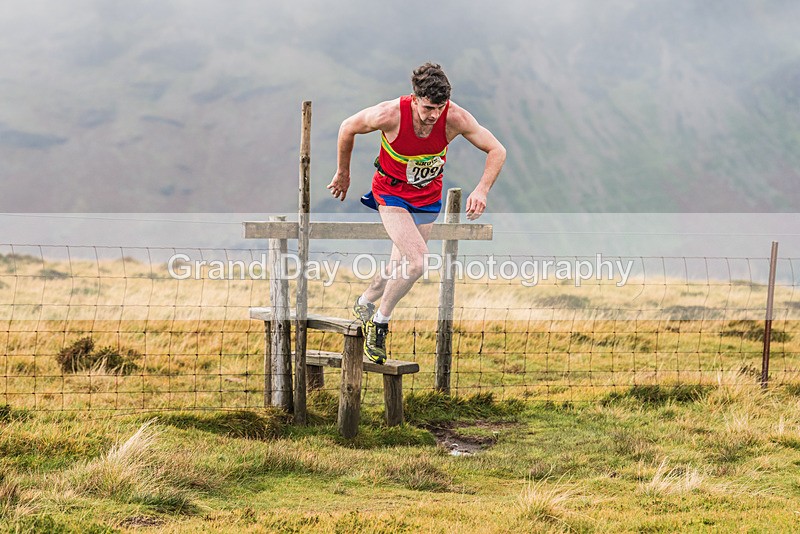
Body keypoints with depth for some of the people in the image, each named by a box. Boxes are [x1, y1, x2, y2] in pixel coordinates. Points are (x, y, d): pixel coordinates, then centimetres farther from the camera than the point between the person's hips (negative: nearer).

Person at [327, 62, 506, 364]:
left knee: (403, 266, 10)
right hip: (391, 192, -4)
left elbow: (497, 151, -14)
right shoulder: (390, 115, -29)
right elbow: (348, 128, -10)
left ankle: (364, 304, 40)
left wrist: (482, 191, -27)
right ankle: (380, 321, 0)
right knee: (417, 262, -21)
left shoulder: (455, 118, -24)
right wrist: (343, 174, 3)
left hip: (428, 195, 4)